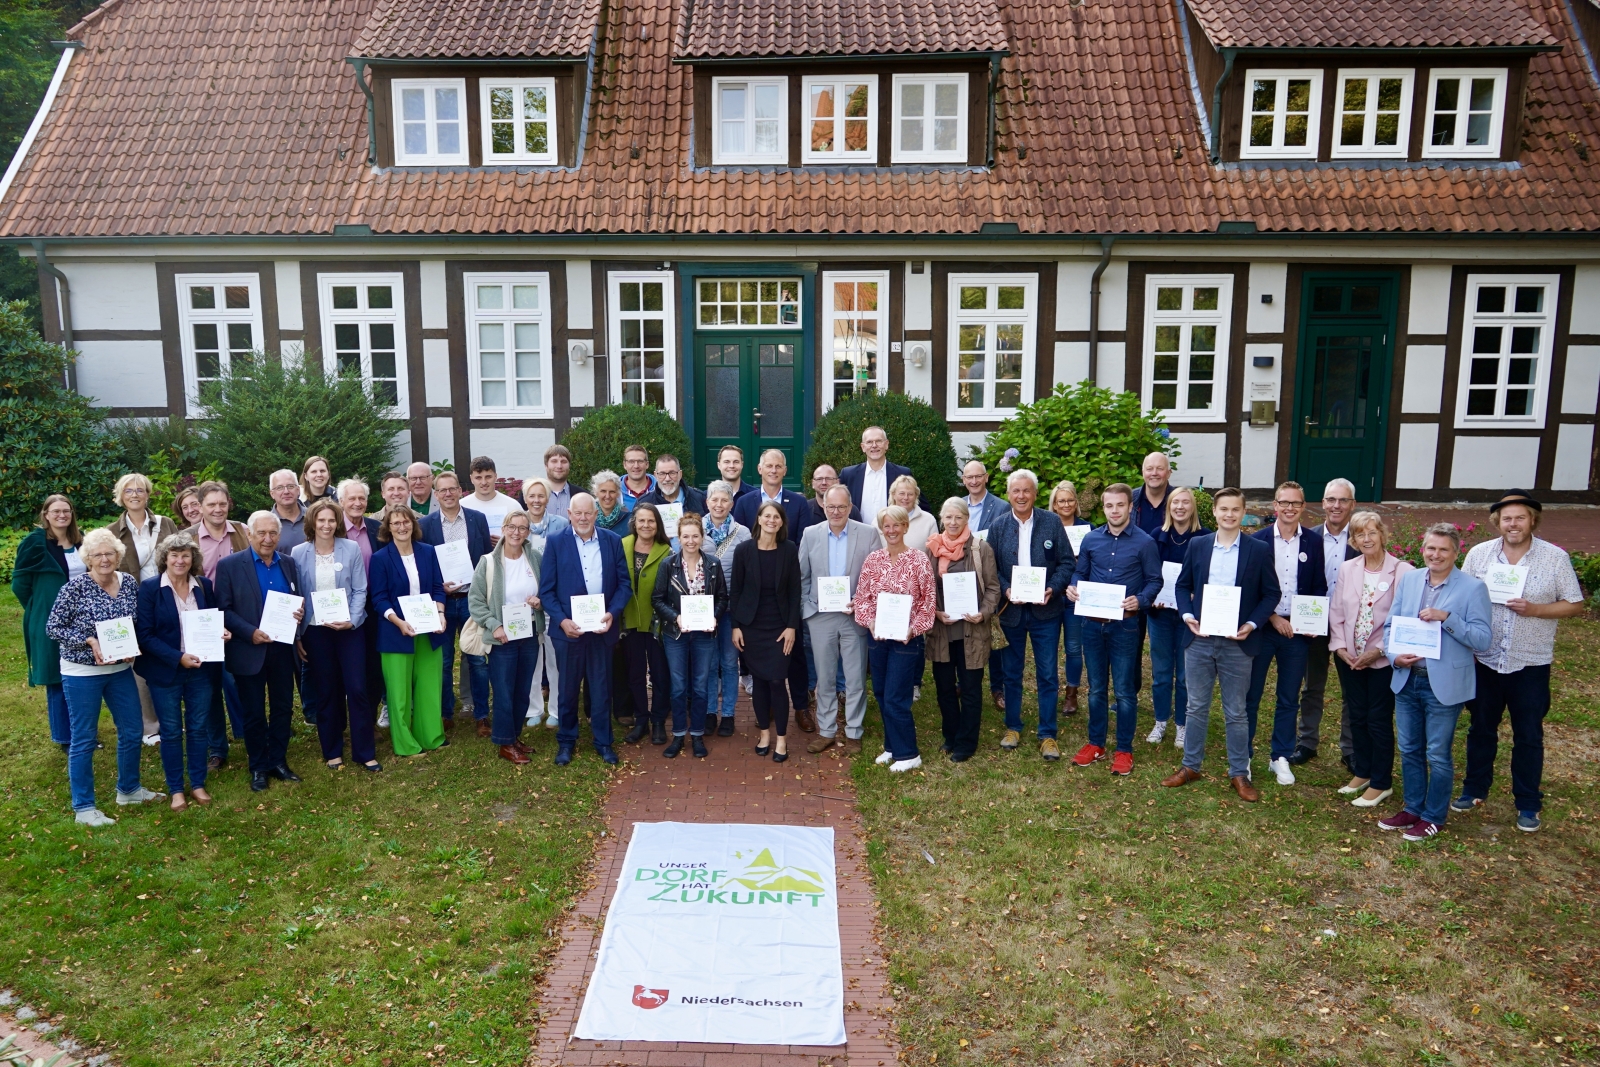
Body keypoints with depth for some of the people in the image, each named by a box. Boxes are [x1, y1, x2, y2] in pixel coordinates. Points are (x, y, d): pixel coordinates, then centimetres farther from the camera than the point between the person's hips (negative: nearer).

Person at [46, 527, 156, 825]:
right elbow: (53, 627, -12)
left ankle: (128, 789, 34)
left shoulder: (130, 582, -2)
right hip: (82, 673, -5)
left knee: (132, 731, 14)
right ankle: (83, 808, 16)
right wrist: (89, 641, -23)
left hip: (120, 669, 5)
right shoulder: (75, 587, -15)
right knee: (84, 739, 4)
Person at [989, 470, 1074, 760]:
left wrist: (1053, 589, -16)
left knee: (1047, 675, 3)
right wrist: (1005, 590, -15)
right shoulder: (997, 527, 1)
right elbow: (990, 568, 1)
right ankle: (1012, 727, 27)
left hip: (1045, 610, -1)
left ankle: (1047, 734, 14)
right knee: (1011, 673, 12)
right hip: (1010, 610, 1)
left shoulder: (1052, 523, -2)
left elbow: (1066, 563, -1)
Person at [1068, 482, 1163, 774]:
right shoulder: (1091, 539, 4)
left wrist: (1140, 600, -20)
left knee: (1124, 691, 4)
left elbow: (1155, 581, -2)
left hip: (1125, 624, -3)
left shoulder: (1145, 542, -5)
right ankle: (1095, 743, 25)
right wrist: (1072, 589, -8)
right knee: (1096, 688, 13)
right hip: (1092, 623, 3)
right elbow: (1080, 573, 13)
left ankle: (1124, 750, 16)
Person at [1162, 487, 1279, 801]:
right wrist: (1187, 617, -7)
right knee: (1197, 707, 11)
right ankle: (1191, 766, 22)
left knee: (1236, 712, 7)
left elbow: (1271, 594, 1)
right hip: (1199, 639, 2)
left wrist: (1252, 625, -12)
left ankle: (1239, 774, 18)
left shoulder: (1259, 550, -2)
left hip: (1237, 642, -2)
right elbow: (1182, 586, 9)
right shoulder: (1197, 545, 4)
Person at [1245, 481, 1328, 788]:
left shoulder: (1314, 543, 2)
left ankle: (1281, 757, 23)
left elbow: (1320, 588, 6)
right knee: (1250, 695, 5)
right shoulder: (1258, 540, -4)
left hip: (1298, 632, 2)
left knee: (1289, 699, 10)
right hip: (1261, 628, -2)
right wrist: (1273, 618, -12)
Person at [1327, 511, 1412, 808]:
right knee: (1356, 716, 14)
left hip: (1383, 659, -4)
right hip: (1349, 657, 4)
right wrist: (1340, 646, -4)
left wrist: (1377, 651, -16)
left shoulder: (1402, 571, -11)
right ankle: (1361, 772, 29)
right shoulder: (1347, 568, 4)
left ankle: (1381, 783, 16)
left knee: (1379, 720, 3)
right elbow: (1335, 610, 6)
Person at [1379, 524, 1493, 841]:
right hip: (1407, 679, 5)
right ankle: (1412, 809, 31)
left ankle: (1434, 817, 22)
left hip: (1444, 684, -4)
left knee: (1438, 755, 7)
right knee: (1409, 750, 16)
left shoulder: (1473, 588, -9)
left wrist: (1447, 618, -25)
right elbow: (1390, 624, 8)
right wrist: (1395, 655, -9)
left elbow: (1484, 640, -13)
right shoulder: (1408, 580, 5)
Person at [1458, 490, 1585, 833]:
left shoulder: (1556, 558, -7)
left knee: (1528, 736, 9)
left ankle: (1528, 804, 22)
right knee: (1481, 729, 15)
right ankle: (1474, 789, 31)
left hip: (1530, 663, -2)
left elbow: (1575, 605, -4)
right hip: (1485, 660, 2)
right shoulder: (1479, 554, -2)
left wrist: (1535, 609, -20)